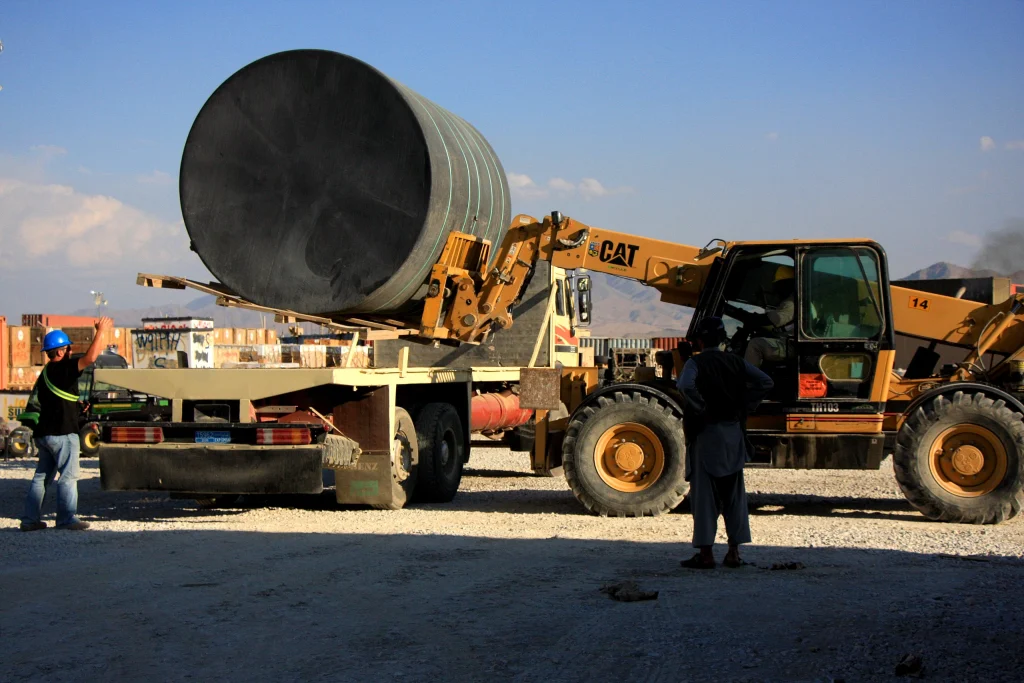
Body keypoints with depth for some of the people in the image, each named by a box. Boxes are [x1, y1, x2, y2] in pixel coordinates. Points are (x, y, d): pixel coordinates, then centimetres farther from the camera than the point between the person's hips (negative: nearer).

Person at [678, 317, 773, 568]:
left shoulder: (696, 363, -8)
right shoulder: (736, 362, 7)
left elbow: (686, 386, -28)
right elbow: (765, 382, 2)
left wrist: (699, 410, -15)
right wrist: (744, 406, 4)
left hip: (705, 434, -5)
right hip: (734, 434, 5)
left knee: (704, 493, 0)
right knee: (734, 493, 11)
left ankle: (705, 553, 0)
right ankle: (734, 552, 12)